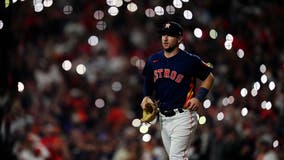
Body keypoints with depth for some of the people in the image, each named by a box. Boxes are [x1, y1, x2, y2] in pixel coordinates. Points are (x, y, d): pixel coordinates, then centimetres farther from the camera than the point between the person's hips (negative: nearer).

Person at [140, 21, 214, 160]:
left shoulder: (190, 60, -9)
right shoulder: (153, 60, 7)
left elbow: (209, 77, 4)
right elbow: (148, 81, 24)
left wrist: (199, 98, -8)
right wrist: (147, 97, 6)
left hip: (182, 116, -6)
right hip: (163, 118, 6)